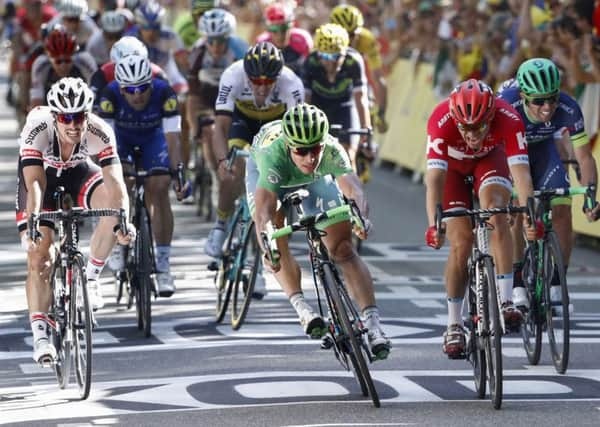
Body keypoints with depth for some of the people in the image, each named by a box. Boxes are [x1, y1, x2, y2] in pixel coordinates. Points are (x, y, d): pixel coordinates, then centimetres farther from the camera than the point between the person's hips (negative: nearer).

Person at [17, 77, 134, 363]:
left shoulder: (99, 133, -32)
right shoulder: (37, 130, -36)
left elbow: (114, 179, -40)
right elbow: (34, 182, -43)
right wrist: (32, 222, -58)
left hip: (78, 171, 2)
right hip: (41, 172, -1)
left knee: (113, 202, -30)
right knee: (39, 257, -15)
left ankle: (91, 277, -12)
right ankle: (40, 336, -13)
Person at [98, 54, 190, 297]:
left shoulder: (164, 93, -35)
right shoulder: (111, 94, -35)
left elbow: (172, 137, -37)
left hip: (152, 137, 0)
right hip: (121, 136, 0)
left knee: (159, 190, -16)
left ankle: (163, 265, -13)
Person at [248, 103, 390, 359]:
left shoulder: (332, 152, -40)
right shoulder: (274, 154, -45)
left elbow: (352, 186, -56)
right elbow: (263, 209, -54)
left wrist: (361, 216, -77)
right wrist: (266, 245, -72)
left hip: (316, 178, 0)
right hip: (265, 172, 0)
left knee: (343, 247, -12)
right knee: (277, 243, -25)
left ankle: (372, 323, -17)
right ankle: (301, 308, -25)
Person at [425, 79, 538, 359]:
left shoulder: (508, 120, -36)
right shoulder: (441, 122, -39)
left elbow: (521, 173, -41)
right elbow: (434, 178, -44)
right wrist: (434, 224, -57)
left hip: (490, 158, 0)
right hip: (452, 165, 0)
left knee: (495, 210, -29)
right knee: (461, 243, -9)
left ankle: (506, 302, -29)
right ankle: (454, 325, 3)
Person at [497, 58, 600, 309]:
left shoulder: (568, 109, -32)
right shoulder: (505, 105, -38)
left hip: (543, 149, 2)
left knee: (562, 211, -11)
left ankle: (556, 287, 1)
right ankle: (516, 287, -13)